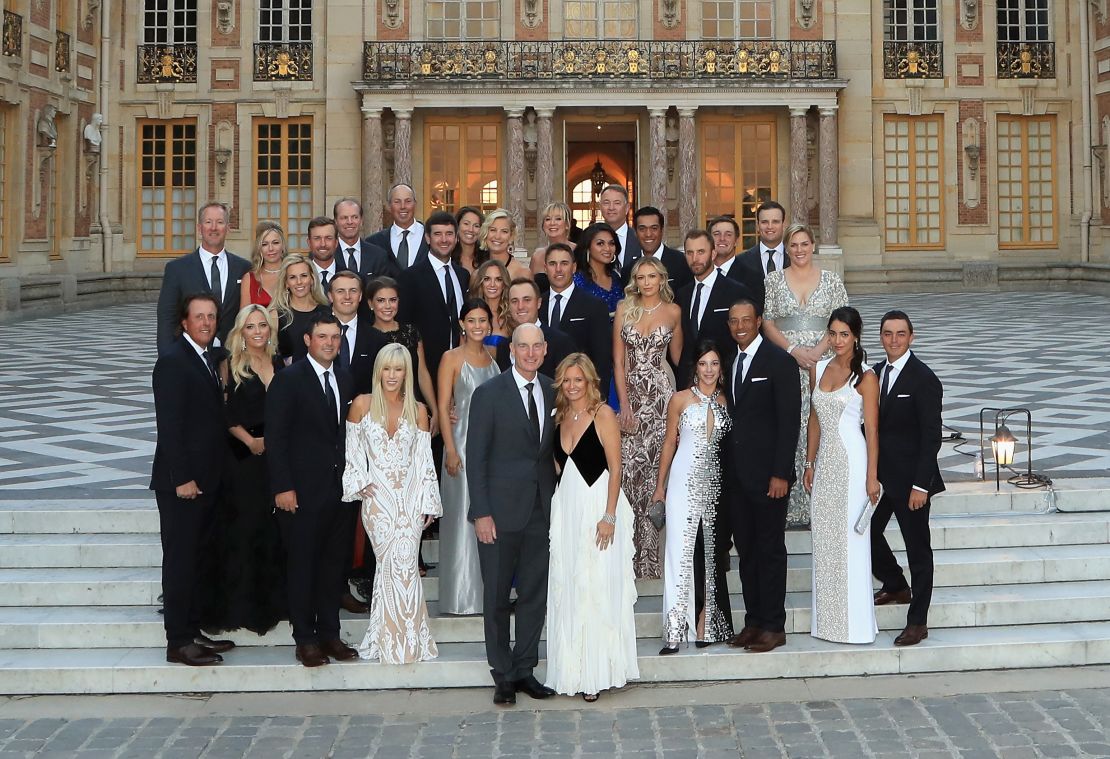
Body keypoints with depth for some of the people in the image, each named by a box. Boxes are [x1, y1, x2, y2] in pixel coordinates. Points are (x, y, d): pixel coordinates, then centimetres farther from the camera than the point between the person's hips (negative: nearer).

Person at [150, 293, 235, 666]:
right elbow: (169, 425, -18)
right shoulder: (173, 361, -14)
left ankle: (192, 632, 24)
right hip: (183, 480, -9)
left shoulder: (209, 357, 13)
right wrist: (182, 478, -21)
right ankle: (178, 642, 5)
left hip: (207, 478, 9)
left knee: (195, 558, 15)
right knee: (180, 560, -2)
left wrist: (213, 474, 11)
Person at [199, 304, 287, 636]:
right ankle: (241, 601, 8)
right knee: (245, 525, -1)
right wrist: (250, 440, -18)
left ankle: (273, 596, 20)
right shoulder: (232, 366, -3)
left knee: (276, 528, 7)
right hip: (244, 459, -4)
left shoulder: (279, 364, 10)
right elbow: (227, 416, -7)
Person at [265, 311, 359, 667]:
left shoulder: (344, 380, 11)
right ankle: (305, 639, 11)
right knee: (302, 564, 2)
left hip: (337, 488, 6)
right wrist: (283, 487, -14)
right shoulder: (288, 380, -7)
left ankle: (329, 633, 20)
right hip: (302, 490, -6)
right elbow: (275, 437, -10)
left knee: (333, 563, 10)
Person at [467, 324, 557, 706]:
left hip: (542, 511, 4)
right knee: (496, 596, 5)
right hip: (502, 510, -4)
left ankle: (524, 670, 21)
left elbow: (554, 450, 11)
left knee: (535, 593, 9)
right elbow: (475, 457, -7)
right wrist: (481, 513, -12)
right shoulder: (489, 394, -7)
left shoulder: (553, 392, 7)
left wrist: (558, 502, 4)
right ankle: (503, 675, 17)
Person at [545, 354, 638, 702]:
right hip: (565, 507, 6)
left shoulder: (603, 413, -6)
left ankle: (598, 672, 3)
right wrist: (558, 508, 10)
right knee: (567, 590, 6)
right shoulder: (560, 417, 12)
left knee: (597, 588, -4)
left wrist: (609, 516, -16)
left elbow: (615, 468, -9)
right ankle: (574, 670, 13)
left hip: (597, 506, -6)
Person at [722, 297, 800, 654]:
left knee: (770, 550, 0)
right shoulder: (729, 362, 13)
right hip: (736, 474, 7)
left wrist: (780, 473, -16)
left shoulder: (779, 361, -8)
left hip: (767, 474, -6)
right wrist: (726, 468, 7)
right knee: (746, 550, 11)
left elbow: (790, 420, -11)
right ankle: (753, 621, 19)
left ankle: (773, 626, 7)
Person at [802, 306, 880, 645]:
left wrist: (872, 477, -11)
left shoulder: (865, 377, -7)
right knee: (823, 540, 9)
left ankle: (855, 622, 7)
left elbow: (872, 430, -8)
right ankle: (827, 619, 18)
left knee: (851, 539, -2)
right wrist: (809, 463, 11)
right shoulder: (818, 370, 9)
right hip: (824, 461, 6)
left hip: (851, 460, -6)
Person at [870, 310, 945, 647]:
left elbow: (932, 436, -15)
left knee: (918, 548, 2)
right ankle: (895, 586, 37)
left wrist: (920, 485, -19)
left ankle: (917, 621, 11)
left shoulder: (924, 379, -13)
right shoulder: (876, 372, 8)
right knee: (866, 532, 11)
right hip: (881, 474, 7)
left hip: (910, 478, -7)